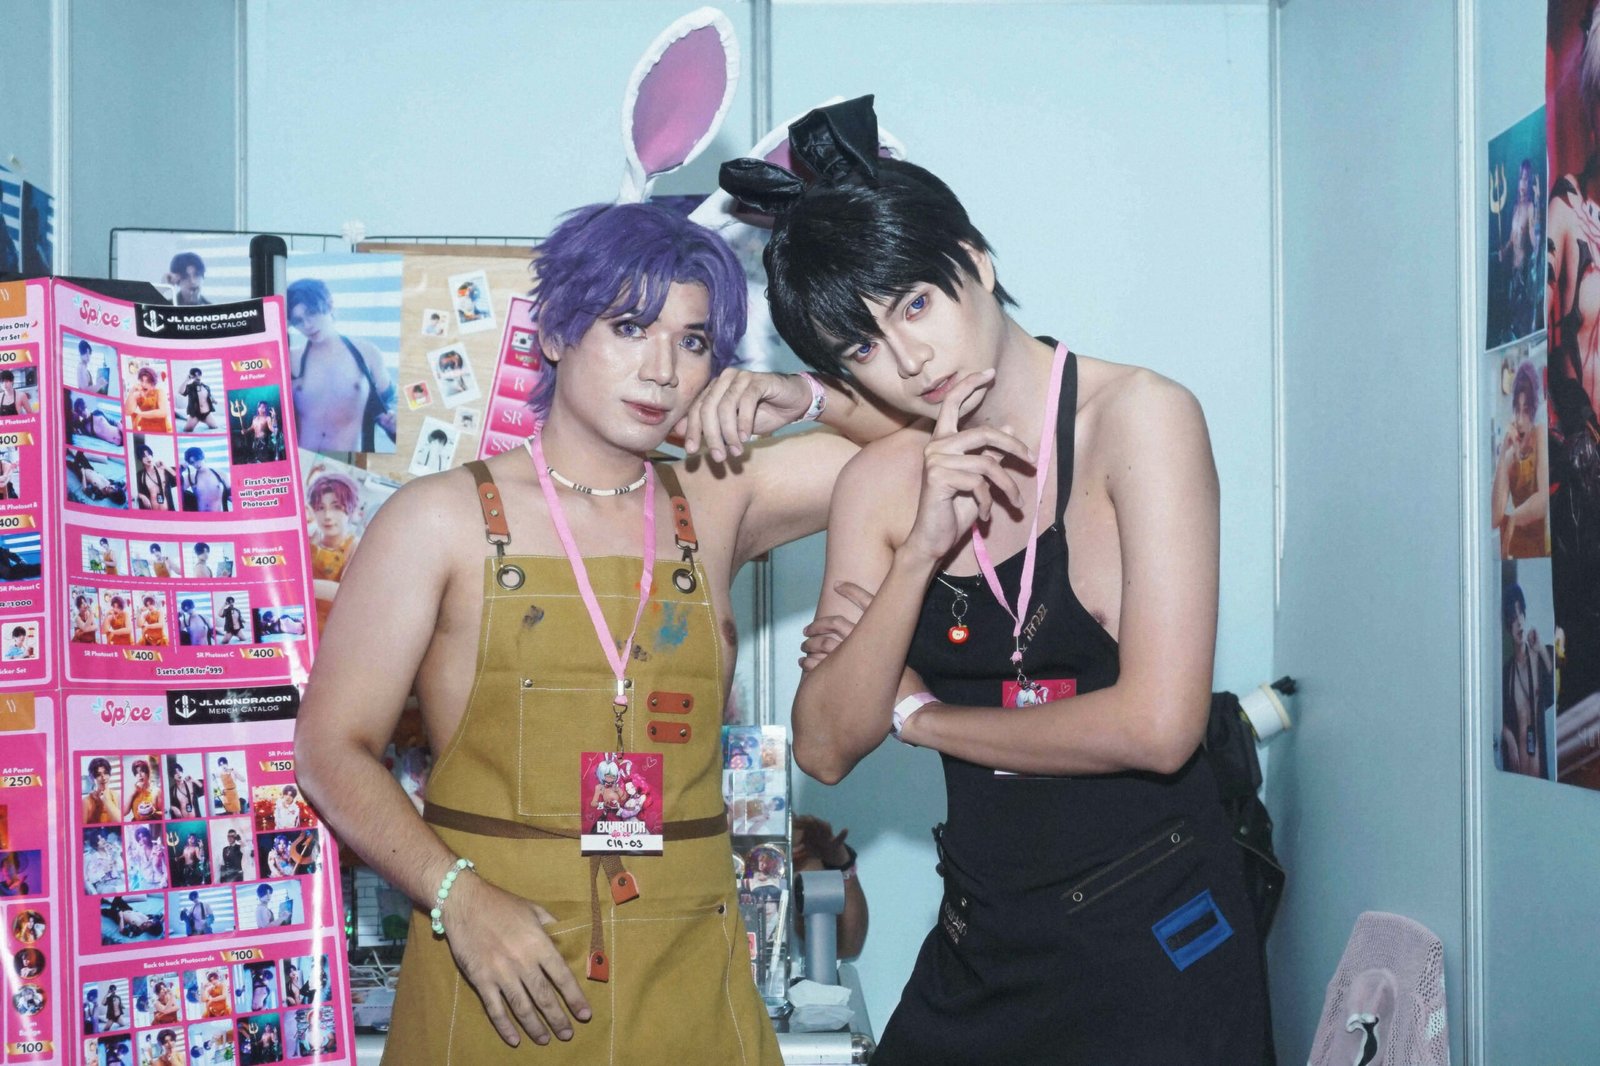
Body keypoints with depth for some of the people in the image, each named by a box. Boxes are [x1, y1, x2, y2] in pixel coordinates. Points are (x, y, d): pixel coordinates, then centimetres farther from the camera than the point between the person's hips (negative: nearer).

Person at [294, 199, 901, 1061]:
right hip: (496, 980, -2)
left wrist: (810, 398, -4)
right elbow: (333, 747, -4)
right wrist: (461, 898, -17)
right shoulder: (442, 520, -1)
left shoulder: (718, 502, 7)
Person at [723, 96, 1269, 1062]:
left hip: (1153, 945, -4)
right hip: (981, 944, 5)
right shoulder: (881, 484, 1)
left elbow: (1156, 726, -20)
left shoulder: (1140, 417, -14)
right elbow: (828, 747, -5)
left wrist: (919, 714, -7)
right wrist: (920, 553, -18)